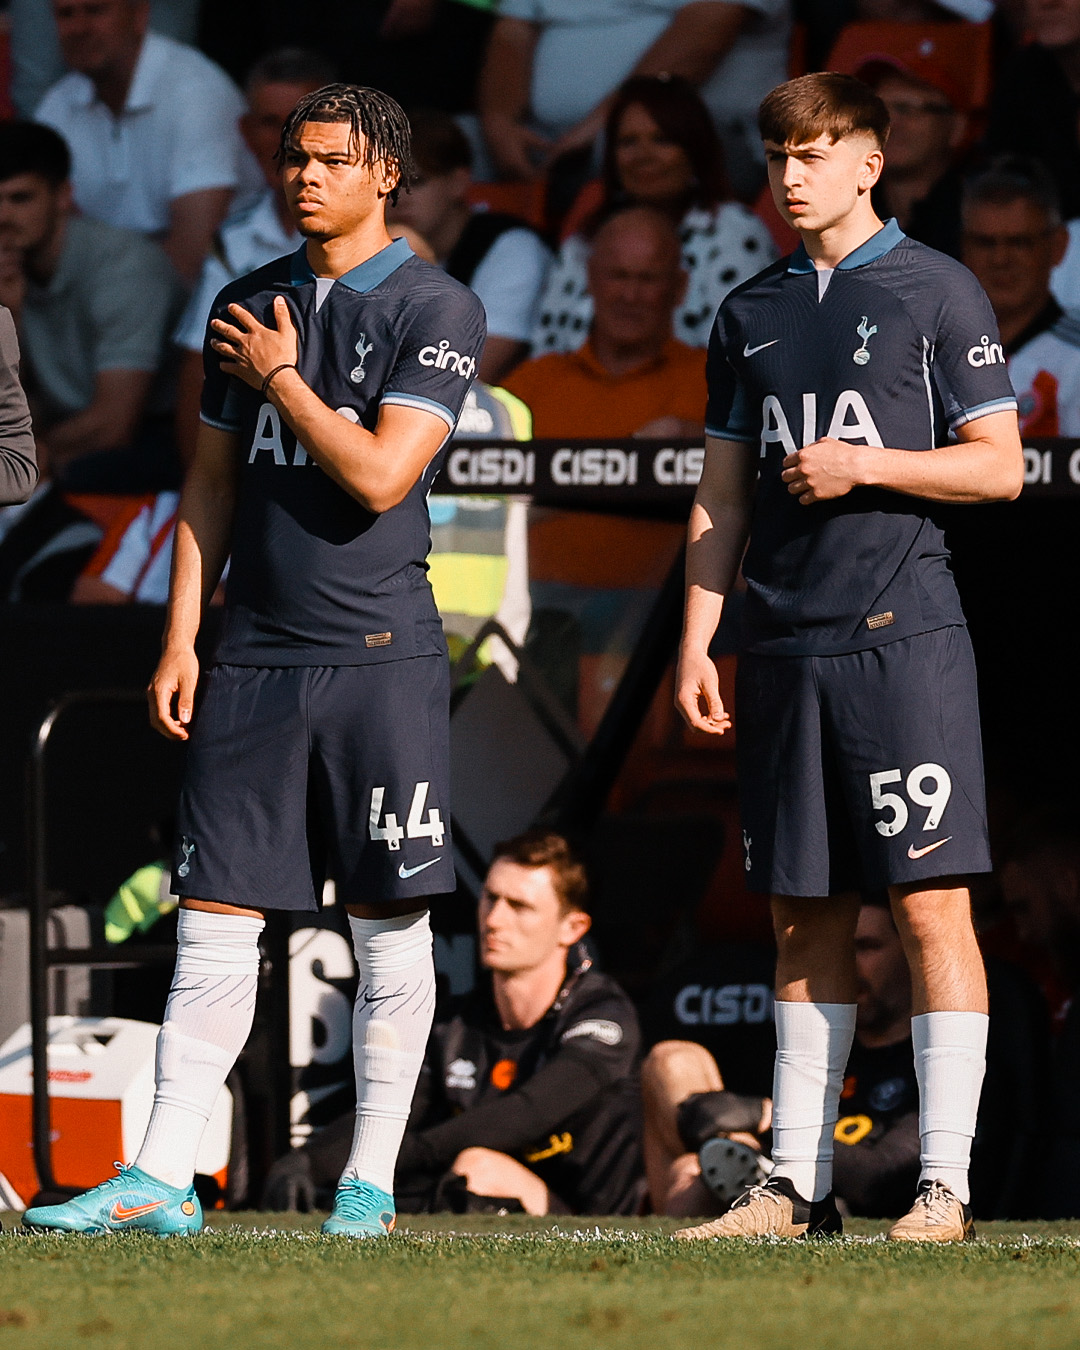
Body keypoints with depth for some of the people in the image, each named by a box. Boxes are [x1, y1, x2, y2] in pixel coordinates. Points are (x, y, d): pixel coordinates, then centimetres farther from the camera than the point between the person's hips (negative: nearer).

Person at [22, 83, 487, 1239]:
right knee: (215, 921, 2)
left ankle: (370, 1183, 6)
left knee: (388, 926, 0)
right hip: (255, 654, 5)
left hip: (377, 654, -4)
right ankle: (159, 1180, 1)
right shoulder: (245, 306, 13)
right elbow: (213, 484, 16)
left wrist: (281, 377, -5)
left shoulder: (435, 310, -4)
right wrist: (179, 641, 10)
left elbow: (380, 475, -15)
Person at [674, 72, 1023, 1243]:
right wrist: (696, 643, 10)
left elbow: (999, 467, -1)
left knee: (931, 906, -8)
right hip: (784, 643, 5)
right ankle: (797, 1184, 10)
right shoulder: (752, 314, 16)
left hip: (902, 633, -5)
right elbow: (722, 497, 17)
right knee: (804, 919, 7)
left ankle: (943, 1183, -9)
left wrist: (865, 464, -12)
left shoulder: (934, 292, 1)